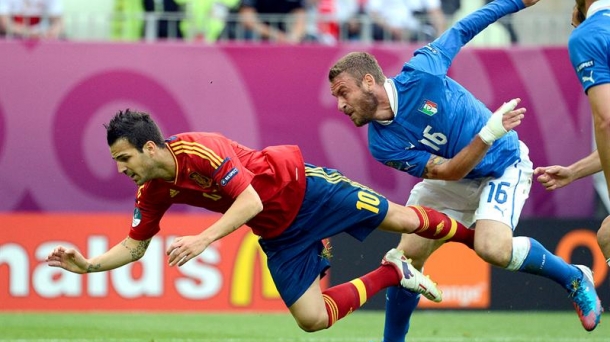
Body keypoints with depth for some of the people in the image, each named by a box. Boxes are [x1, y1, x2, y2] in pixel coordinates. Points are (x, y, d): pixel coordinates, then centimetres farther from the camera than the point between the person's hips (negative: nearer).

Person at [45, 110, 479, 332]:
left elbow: (250, 199, -36)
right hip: (278, 233, 6)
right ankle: (393, 273, 18)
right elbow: (134, 246, 4)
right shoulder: (153, 191, -8)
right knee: (311, 318, -1)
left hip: (303, 186, -6)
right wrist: (89, 264, -12)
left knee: (398, 218, 6)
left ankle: (470, 232, 32)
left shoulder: (200, 150, -31)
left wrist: (205, 238, -46)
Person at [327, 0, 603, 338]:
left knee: (493, 248, -27)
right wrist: (488, 134, -36)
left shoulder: (418, 75, -25)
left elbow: (461, 31, -8)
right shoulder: (382, 145, -16)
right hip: (454, 179, 4)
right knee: (409, 255, -4)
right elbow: (447, 171, -21)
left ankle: (574, 279, -4)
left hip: (502, 166, -4)